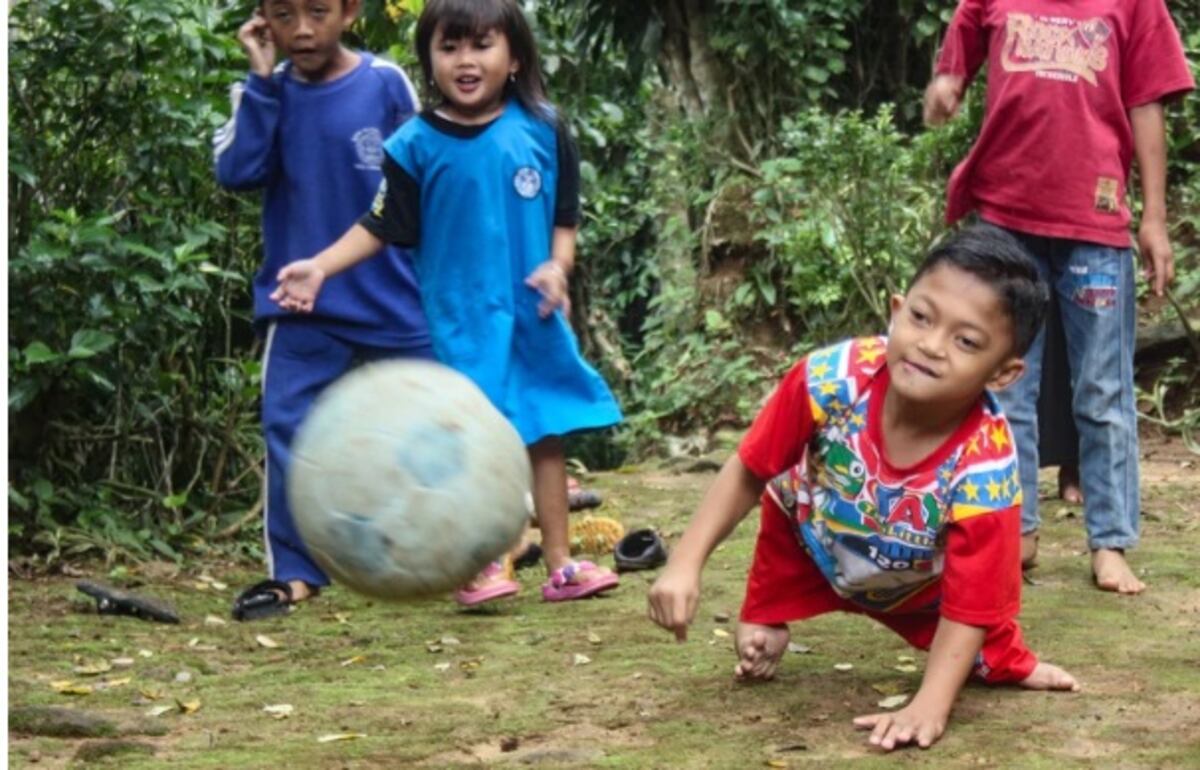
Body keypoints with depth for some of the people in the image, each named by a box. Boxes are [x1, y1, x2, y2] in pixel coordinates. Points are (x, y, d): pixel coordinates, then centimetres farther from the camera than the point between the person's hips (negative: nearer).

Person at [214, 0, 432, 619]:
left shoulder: (385, 84, -7)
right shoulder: (264, 91, 0)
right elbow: (237, 172, -14)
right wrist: (264, 81, -16)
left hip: (395, 303, -1)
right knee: (289, 431, -5)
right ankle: (295, 572, 3)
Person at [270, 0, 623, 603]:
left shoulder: (542, 131, 0)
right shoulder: (415, 144, -5)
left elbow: (564, 218, 5)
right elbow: (380, 226, -2)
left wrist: (558, 266, -13)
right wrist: (320, 266, -13)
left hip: (535, 314, 3)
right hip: (461, 315, -2)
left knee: (545, 433, 9)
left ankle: (560, 565, 18)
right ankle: (477, 567, 8)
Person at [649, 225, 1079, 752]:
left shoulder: (987, 466, -40)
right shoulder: (832, 378, -37)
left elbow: (965, 605, -31)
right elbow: (749, 472, -21)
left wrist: (929, 707, -41)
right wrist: (685, 565, -27)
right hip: (810, 539, 1)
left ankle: (1003, 662, 24)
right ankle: (764, 628, 38)